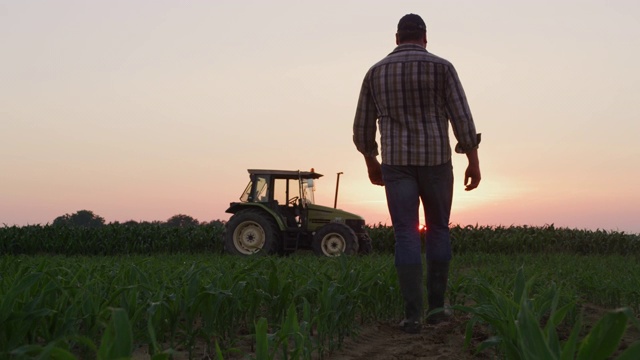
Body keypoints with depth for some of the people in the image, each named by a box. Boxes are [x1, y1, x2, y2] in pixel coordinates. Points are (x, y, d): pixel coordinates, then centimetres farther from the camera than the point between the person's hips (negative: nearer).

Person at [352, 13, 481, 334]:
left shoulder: (375, 72, 7)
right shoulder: (442, 67, 0)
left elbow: (362, 127, 9)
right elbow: (462, 118, -6)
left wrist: (370, 162, 22)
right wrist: (474, 162, -2)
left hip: (397, 163, 1)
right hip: (435, 161, -1)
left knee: (406, 237, 0)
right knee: (438, 231, 14)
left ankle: (413, 315, -7)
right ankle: (436, 305, 15)